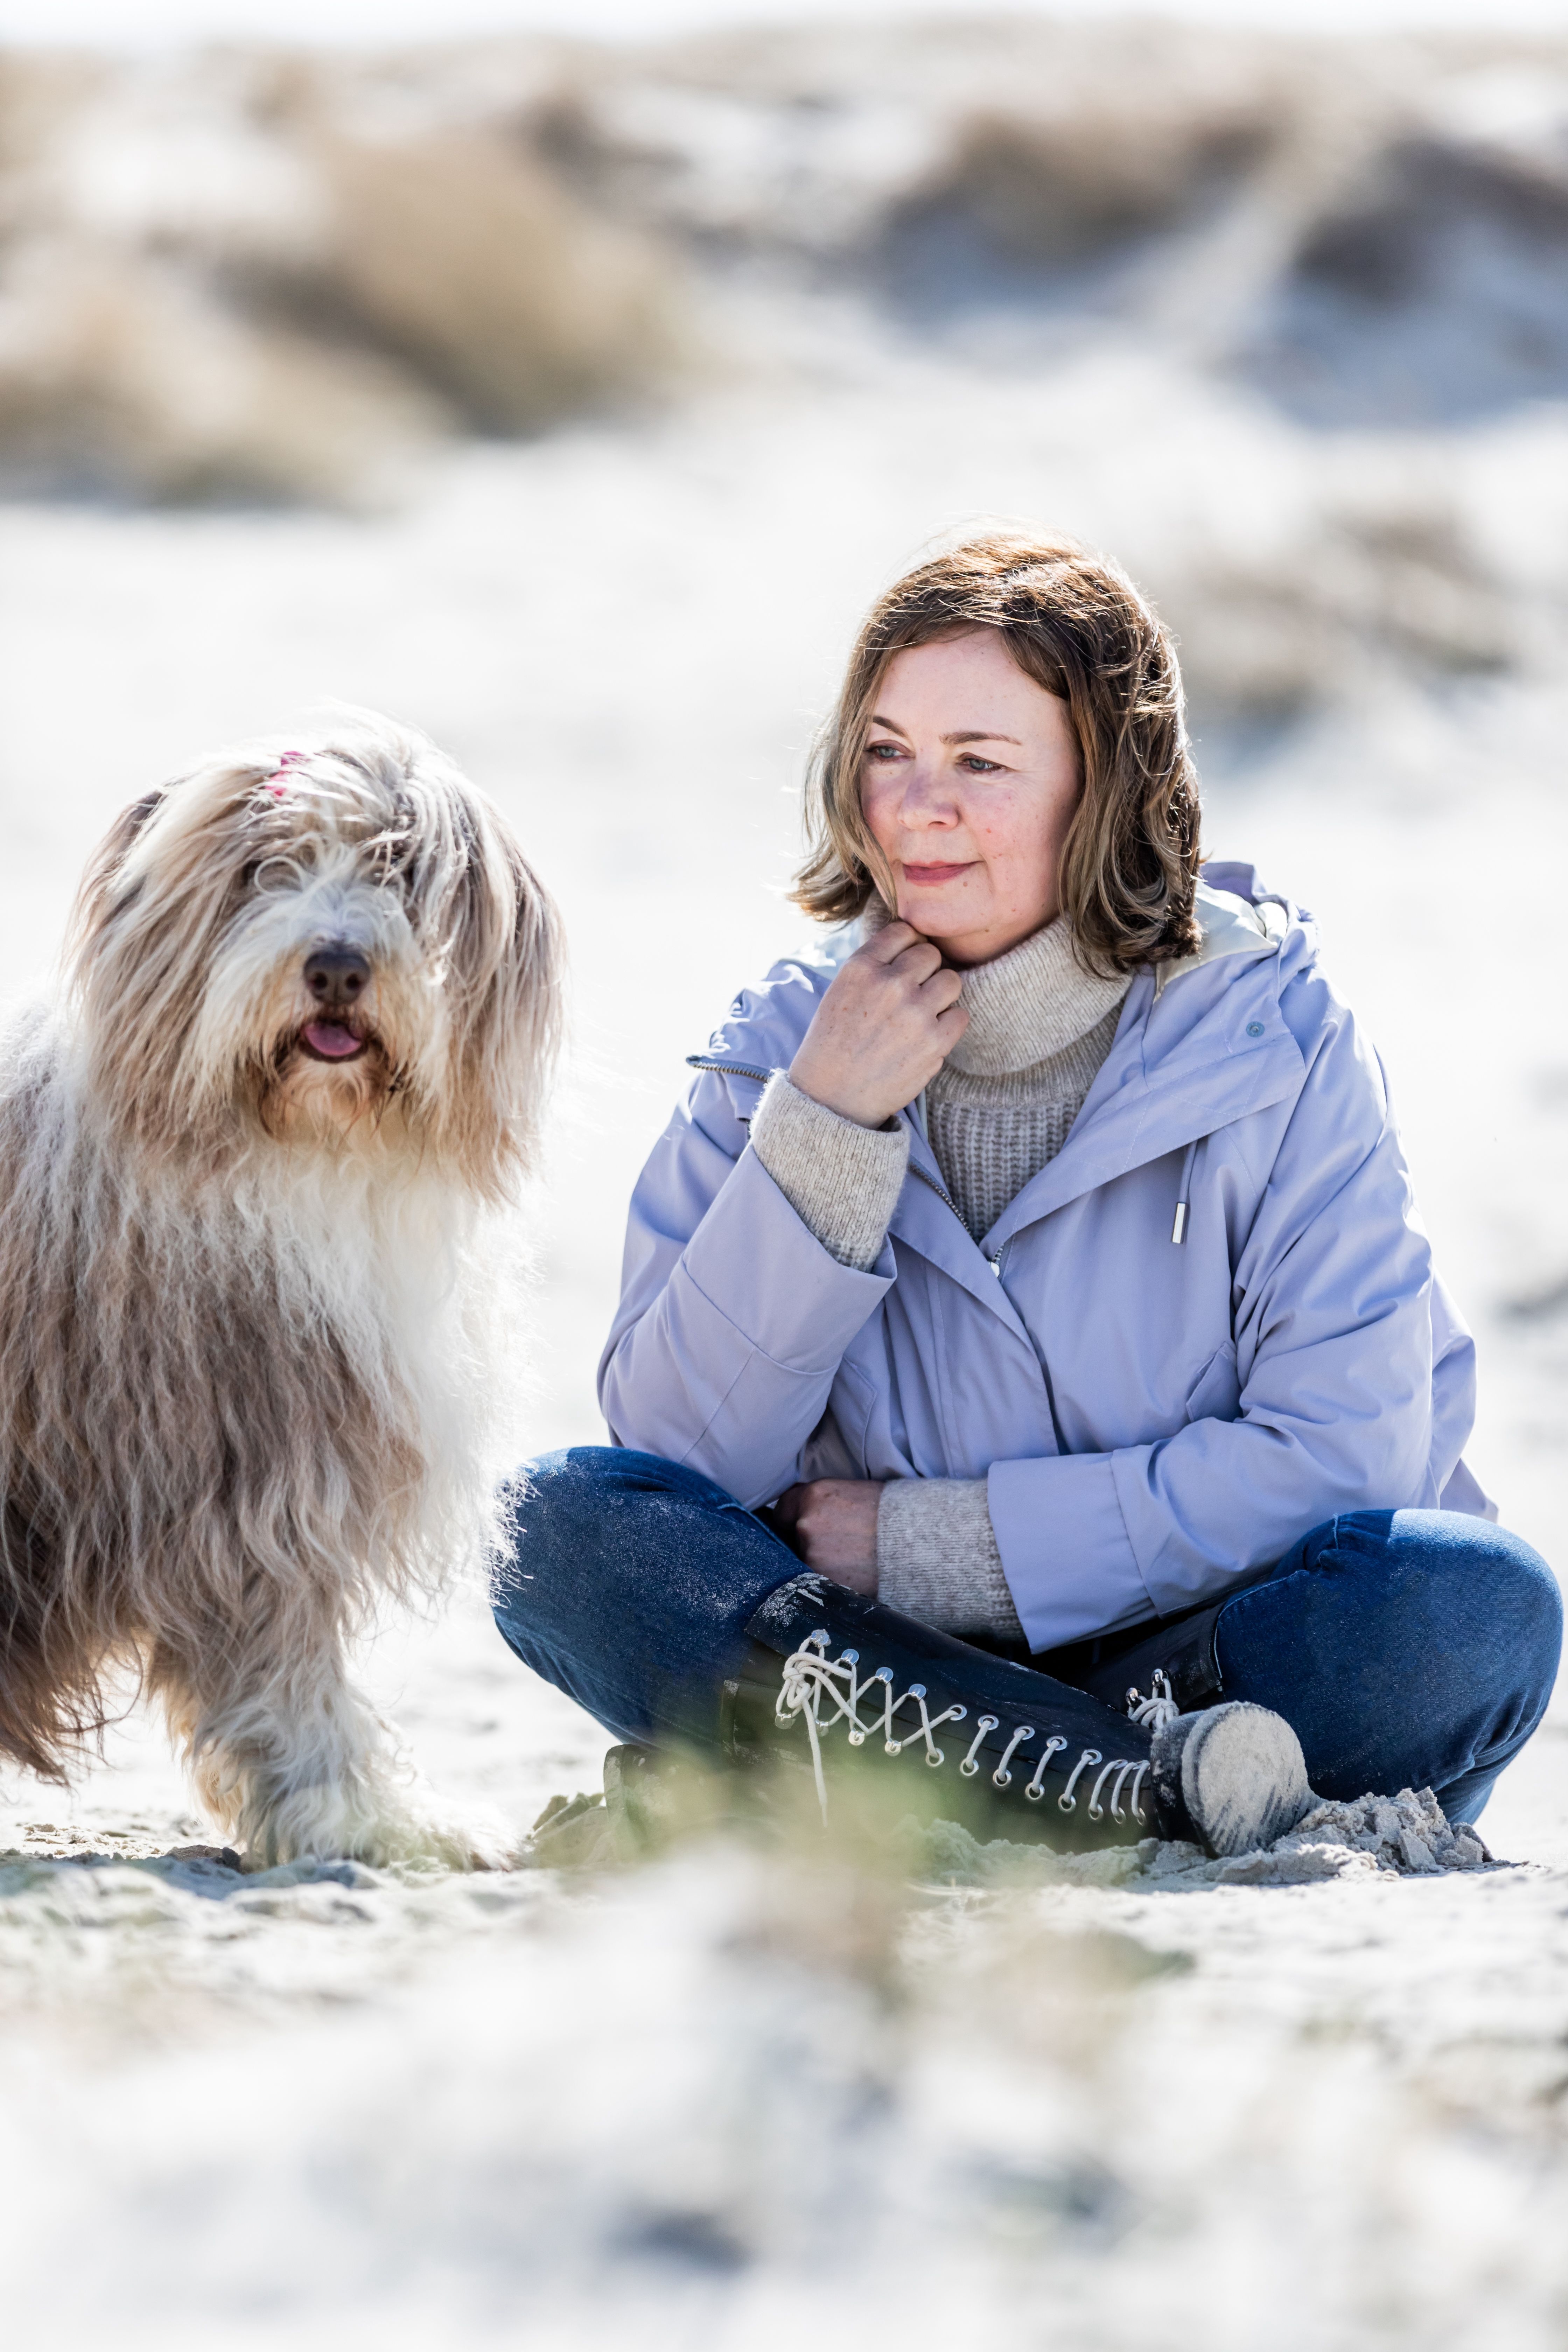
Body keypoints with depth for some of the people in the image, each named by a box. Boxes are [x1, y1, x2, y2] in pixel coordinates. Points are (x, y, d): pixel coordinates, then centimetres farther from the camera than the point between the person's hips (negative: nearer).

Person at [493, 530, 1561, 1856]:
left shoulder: (1269, 1033, -3)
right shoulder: (784, 1046, 3)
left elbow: (1344, 1453, -11)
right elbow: (683, 1459, -6)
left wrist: (931, 1546, -12)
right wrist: (826, 1126, -17)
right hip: (887, 1643, 2)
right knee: (563, 1524, -23)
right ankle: (1136, 1789, -35)